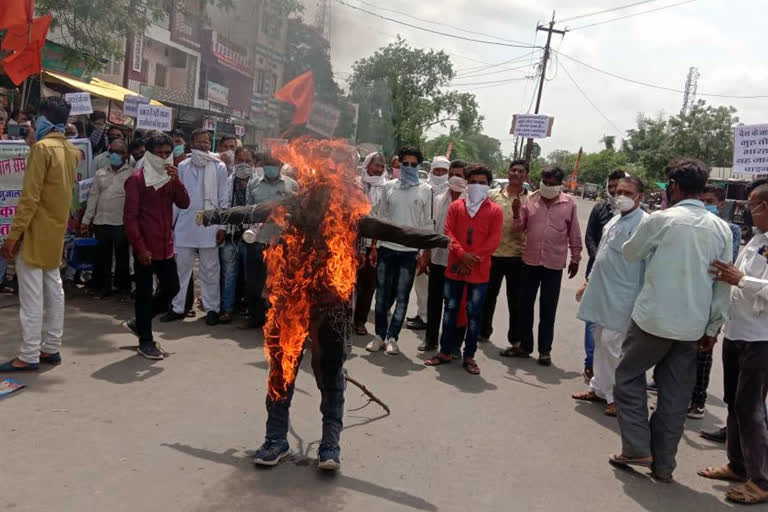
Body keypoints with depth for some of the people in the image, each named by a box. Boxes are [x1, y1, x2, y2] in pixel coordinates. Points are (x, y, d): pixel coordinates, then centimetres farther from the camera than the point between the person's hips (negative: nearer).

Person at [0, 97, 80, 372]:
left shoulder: (42, 147, -15)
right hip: (57, 230, 8)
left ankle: (29, 356, -1)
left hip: (35, 231, -8)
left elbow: (29, 197, -18)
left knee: (31, 295, -5)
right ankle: (51, 348, 17)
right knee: (53, 290, 11)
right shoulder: (71, 151, 9)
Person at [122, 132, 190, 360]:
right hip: (145, 248, -7)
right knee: (145, 294, 2)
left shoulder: (169, 177, 12)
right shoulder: (137, 179, -7)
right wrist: (140, 248, -16)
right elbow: (130, 217, -11)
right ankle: (145, 341, 12)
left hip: (166, 246, 7)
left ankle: (139, 322, 31)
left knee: (171, 288, 13)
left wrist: (176, 179, -14)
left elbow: (184, 204, -1)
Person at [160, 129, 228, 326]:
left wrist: (222, 225, -3)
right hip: (185, 226, 2)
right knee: (181, 267, 6)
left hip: (209, 226, -2)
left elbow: (223, 199, 3)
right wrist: (170, 222, 8)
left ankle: (212, 308, 12)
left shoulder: (219, 167, 3)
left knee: (210, 270, 3)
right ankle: (177, 307, 15)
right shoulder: (183, 166, 9)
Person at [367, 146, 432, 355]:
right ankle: (380, 335, 18)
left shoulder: (425, 190, 2)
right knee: (382, 295, 7)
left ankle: (392, 337, 12)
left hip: (409, 251, -2)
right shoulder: (389, 186, 8)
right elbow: (382, 216, 11)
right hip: (386, 248, 2)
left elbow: (427, 222, 2)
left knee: (402, 297, 3)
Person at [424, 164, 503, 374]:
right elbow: (448, 232, -1)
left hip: (479, 272, -2)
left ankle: (469, 356, 14)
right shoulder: (455, 206, 9)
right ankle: (445, 352, 21)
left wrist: (474, 259, -15)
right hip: (454, 268, 2)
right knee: (450, 309, 10)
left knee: (474, 314, 4)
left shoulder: (495, 211, 2)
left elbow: (494, 240, -6)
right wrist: (462, 254, -16)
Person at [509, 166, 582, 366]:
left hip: (554, 264, -2)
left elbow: (574, 234, 3)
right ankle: (525, 345, 23)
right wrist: (516, 214, -15)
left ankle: (545, 350, 15)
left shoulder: (569, 203, -3)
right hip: (530, 261, 3)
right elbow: (521, 228, 5)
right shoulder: (531, 199, 1)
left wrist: (575, 259, 6)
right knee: (525, 305, 10)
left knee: (548, 310, 6)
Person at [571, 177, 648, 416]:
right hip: (601, 291, 9)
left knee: (611, 345, -5)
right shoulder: (614, 220, 13)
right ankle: (599, 388, 29)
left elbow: (649, 264, -19)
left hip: (621, 297, -9)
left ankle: (617, 396, 9)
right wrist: (589, 282, 22)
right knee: (601, 343, 16)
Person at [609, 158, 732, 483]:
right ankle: (663, 464, 19)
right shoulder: (722, 229, 2)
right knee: (676, 395, 12)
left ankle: (637, 448, 9)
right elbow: (723, 284, 4)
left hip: (654, 319, -4)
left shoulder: (662, 220, -12)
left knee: (629, 376, 14)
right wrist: (713, 328, 11)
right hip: (693, 326, 5)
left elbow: (630, 253, 4)